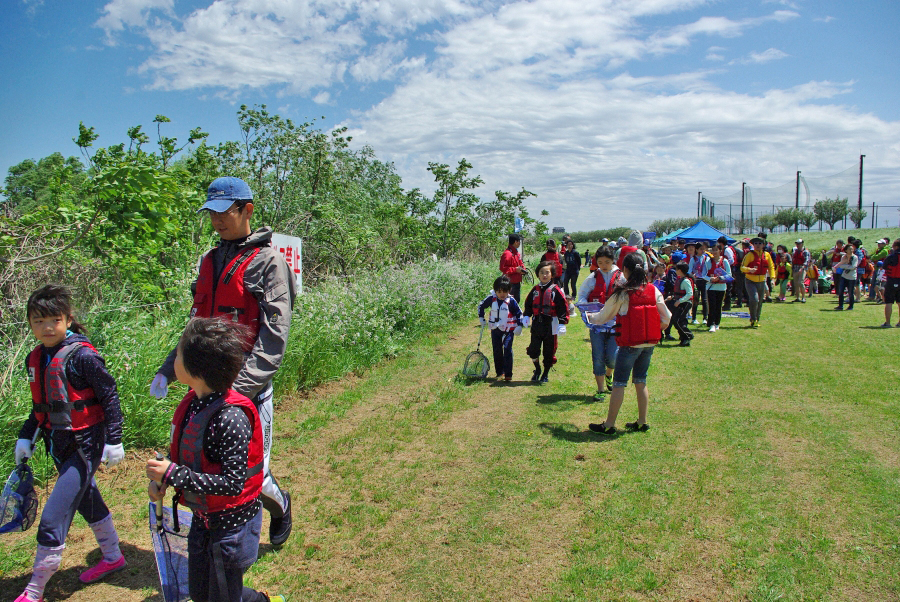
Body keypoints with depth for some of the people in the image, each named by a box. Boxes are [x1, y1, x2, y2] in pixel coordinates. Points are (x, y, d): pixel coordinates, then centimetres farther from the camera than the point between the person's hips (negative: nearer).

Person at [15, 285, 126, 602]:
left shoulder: (82, 356, -19)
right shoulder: (35, 359, 5)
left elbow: (110, 397, -16)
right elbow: (40, 406, 18)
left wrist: (113, 440, -15)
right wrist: (26, 437, 15)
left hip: (85, 446, -8)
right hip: (60, 445, 8)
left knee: (53, 517, -5)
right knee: (88, 501, 23)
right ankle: (112, 557, 42)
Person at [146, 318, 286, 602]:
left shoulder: (231, 417, -30)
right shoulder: (193, 402, -4)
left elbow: (233, 483, -28)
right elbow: (183, 452, 11)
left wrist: (173, 474, -28)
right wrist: (161, 478, -5)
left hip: (233, 523, -8)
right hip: (202, 517, 8)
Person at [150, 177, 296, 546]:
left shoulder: (268, 261, -7)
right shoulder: (209, 261, 15)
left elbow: (273, 337, -15)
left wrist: (241, 386, -23)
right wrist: (168, 369, 10)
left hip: (249, 389, -6)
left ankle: (280, 505, 34)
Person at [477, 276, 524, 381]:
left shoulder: (511, 301, -12)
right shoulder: (491, 299, -4)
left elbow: (519, 313, -2)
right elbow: (481, 306, 13)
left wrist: (519, 326, -6)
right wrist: (481, 318, 9)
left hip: (508, 330, -4)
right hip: (495, 329, 4)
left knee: (507, 349, -13)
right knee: (497, 351, 11)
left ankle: (508, 374, -7)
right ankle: (499, 372, 23)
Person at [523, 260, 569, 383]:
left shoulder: (556, 290, -6)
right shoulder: (535, 290, 8)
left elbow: (563, 307, -8)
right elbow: (528, 304, 17)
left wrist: (562, 323, -14)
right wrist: (526, 316, 2)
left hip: (551, 326, -4)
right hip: (536, 325, 4)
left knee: (549, 351, 6)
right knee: (533, 349, 5)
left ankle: (546, 374, 23)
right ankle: (537, 370, 29)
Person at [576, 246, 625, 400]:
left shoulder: (622, 278, 0)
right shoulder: (592, 278, 3)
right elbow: (581, 296, 6)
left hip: (615, 322, -1)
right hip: (596, 323, 1)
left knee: (612, 357, -3)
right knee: (598, 358, 1)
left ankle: (608, 375, 32)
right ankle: (601, 389, 14)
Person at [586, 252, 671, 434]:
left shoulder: (622, 294, -13)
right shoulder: (653, 291, -1)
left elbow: (603, 317, -4)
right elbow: (666, 318, 1)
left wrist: (590, 317, 15)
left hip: (629, 345, -5)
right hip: (649, 344, 5)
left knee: (619, 384, 1)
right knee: (641, 382, 16)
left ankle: (609, 425, 7)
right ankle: (642, 422, 22)